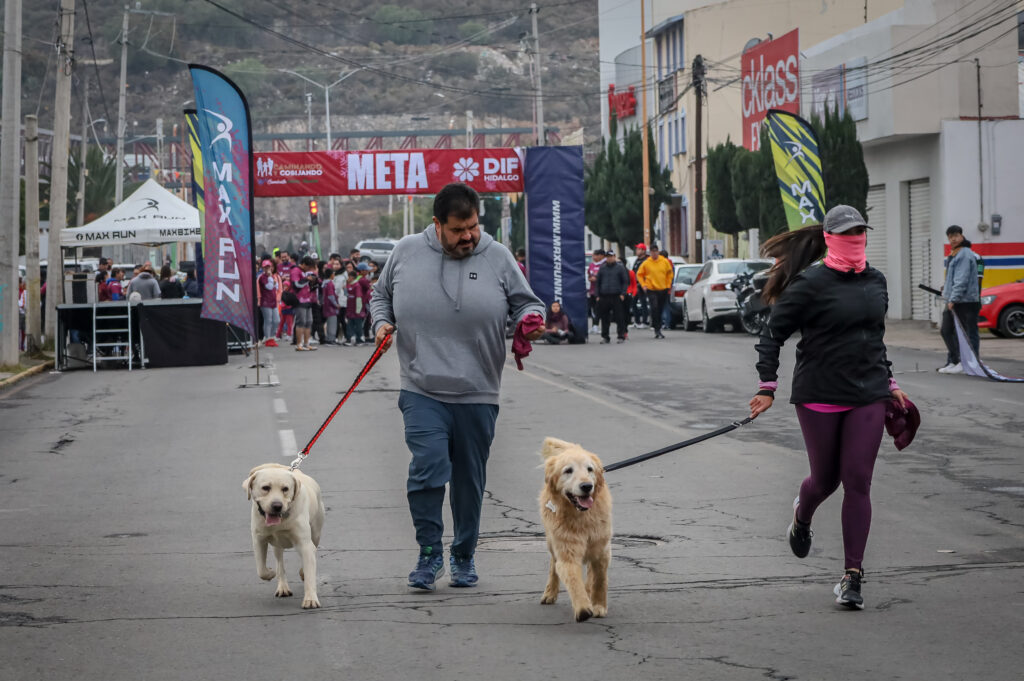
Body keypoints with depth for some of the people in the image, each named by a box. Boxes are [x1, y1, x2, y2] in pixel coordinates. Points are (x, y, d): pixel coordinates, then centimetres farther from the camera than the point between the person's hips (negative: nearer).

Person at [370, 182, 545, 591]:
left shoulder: (497, 258, 2)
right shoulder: (406, 253, 4)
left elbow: (526, 302, 9)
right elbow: (381, 296, 18)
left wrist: (531, 320, -12)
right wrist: (382, 322, -1)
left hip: (477, 394, 1)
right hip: (423, 391, -1)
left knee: (469, 478, 9)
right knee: (428, 466, -17)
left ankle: (464, 556, 26)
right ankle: (429, 552, -1)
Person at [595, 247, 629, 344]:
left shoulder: (620, 267, 3)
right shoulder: (602, 268, 12)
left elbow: (625, 281, 3)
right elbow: (598, 282, 17)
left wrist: (623, 293, -7)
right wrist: (598, 295, 9)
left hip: (617, 296, -3)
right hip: (604, 296, 3)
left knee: (619, 317, -3)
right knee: (605, 318, 5)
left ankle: (621, 336, 1)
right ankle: (605, 336, 12)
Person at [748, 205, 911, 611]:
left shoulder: (875, 281, 9)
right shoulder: (810, 284, -9)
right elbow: (772, 335, -7)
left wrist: (889, 382, 21)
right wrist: (767, 387, -12)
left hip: (867, 396, 4)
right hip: (819, 396, -4)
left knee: (857, 483, -4)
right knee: (826, 479, 9)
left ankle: (852, 577, 0)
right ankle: (802, 517, 47)